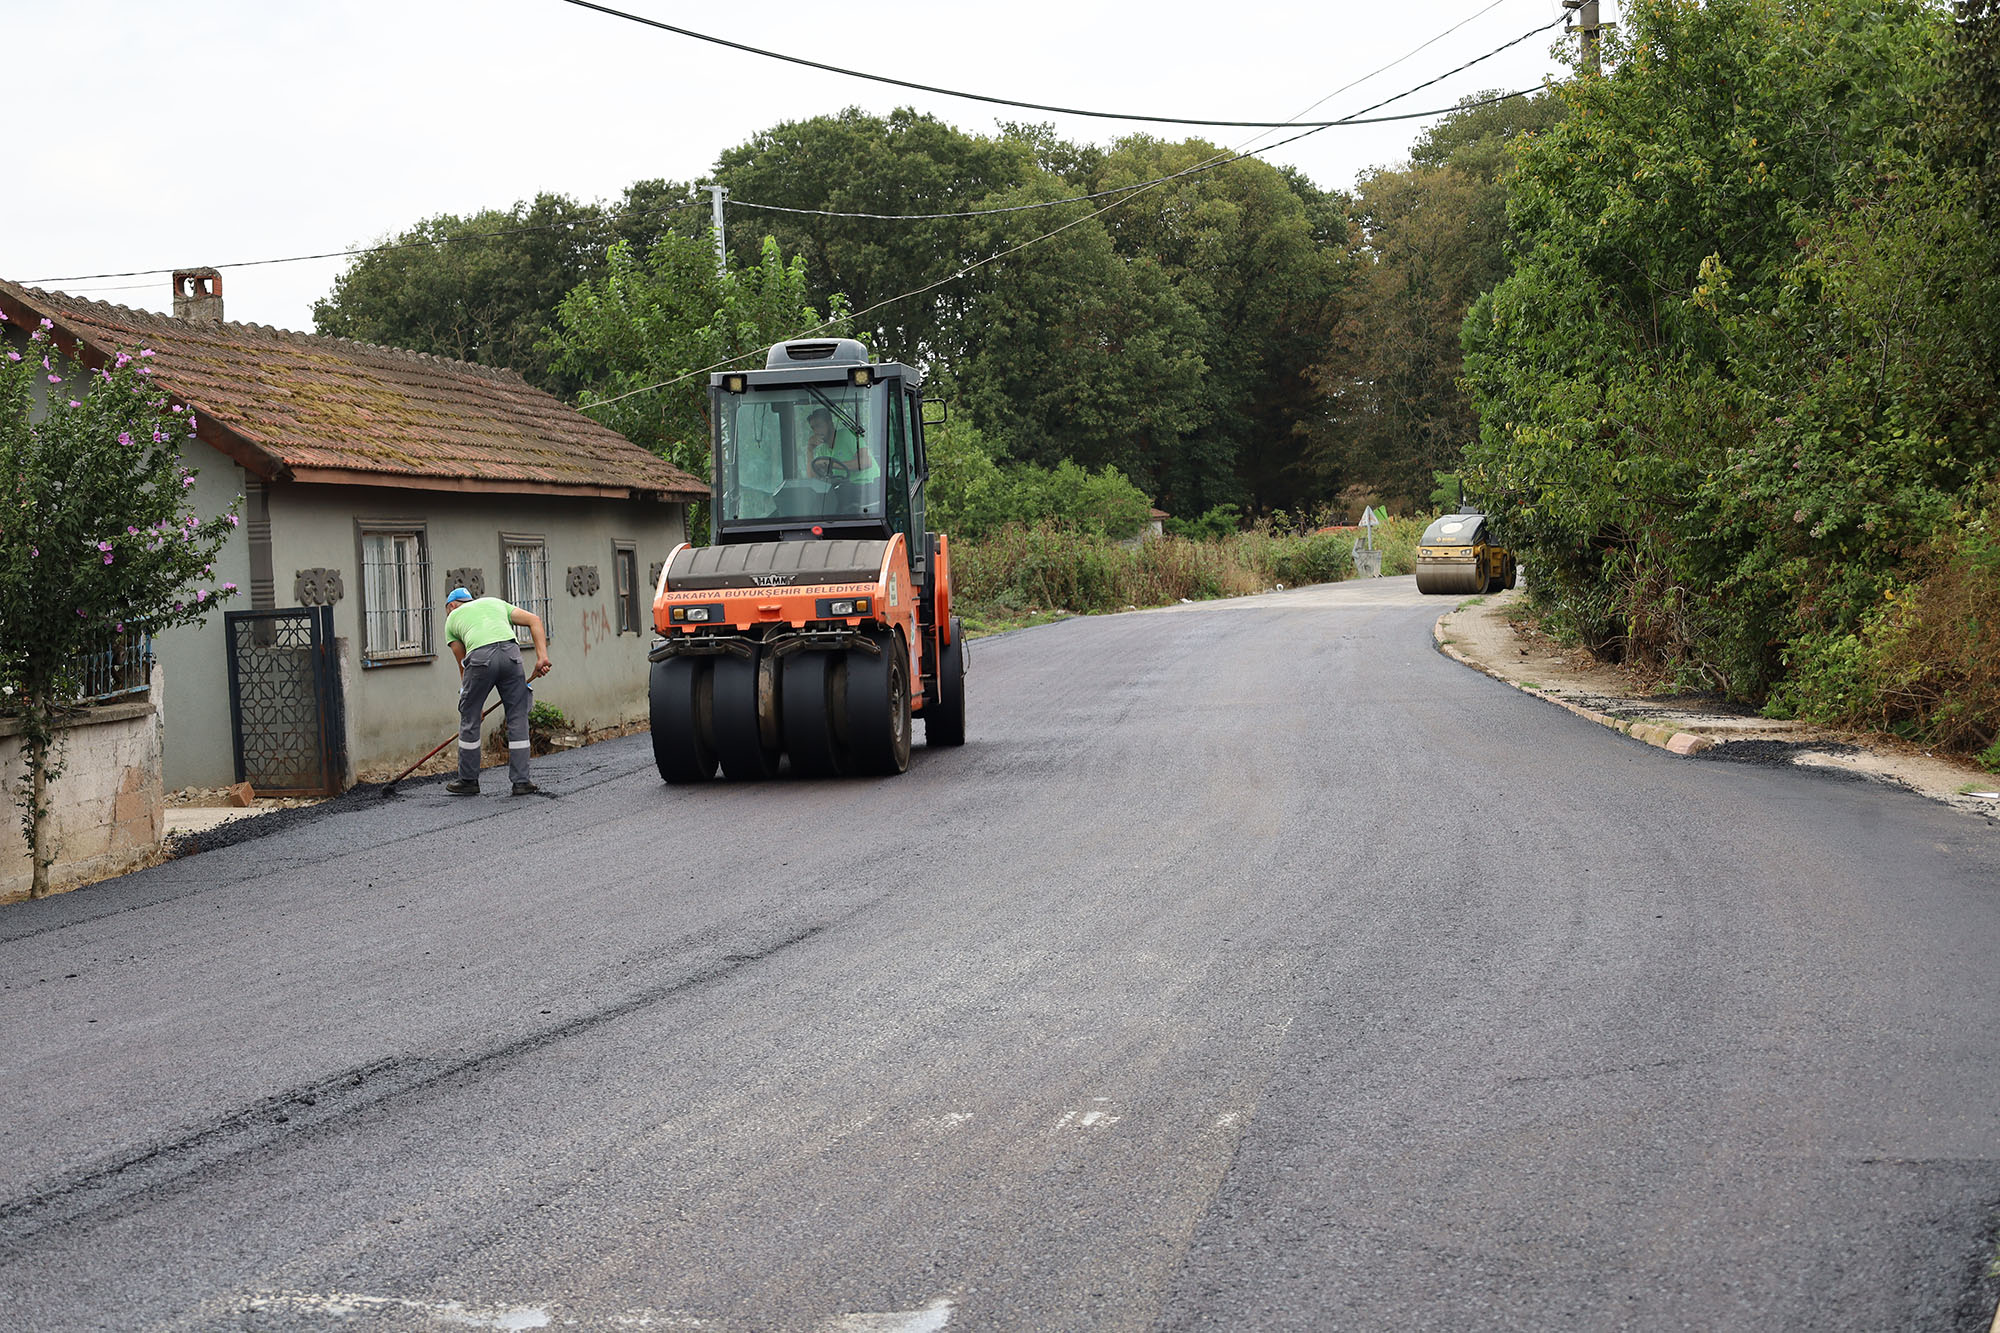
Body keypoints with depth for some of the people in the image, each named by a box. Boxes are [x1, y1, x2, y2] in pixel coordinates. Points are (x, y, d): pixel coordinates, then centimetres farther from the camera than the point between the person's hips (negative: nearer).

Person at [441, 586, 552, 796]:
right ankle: (521, 782, 10)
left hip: (479, 656, -2)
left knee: (469, 718, 13)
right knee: (517, 717, 10)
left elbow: (463, 664, 26)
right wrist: (542, 656, 11)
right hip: (510, 652, 2)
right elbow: (534, 620, 19)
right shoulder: (495, 603, 34)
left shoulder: (452, 618, 29)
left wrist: (469, 693, 33)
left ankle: (468, 781, 22)